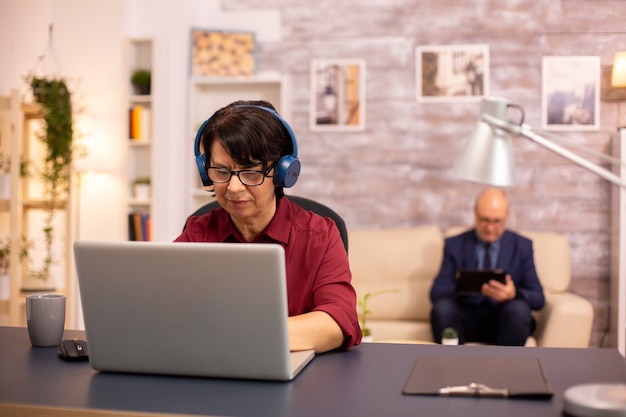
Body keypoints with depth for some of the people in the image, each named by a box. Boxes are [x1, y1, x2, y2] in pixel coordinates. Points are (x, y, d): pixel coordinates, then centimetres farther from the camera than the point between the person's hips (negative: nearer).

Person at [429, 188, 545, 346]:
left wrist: (514, 294, -24)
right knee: (442, 307, -31)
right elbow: (436, 293, -2)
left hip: (504, 320, 0)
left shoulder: (522, 246, 6)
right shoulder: (455, 245, 5)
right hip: (467, 319, 0)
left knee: (518, 309, -33)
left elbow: (538, 298, 0)